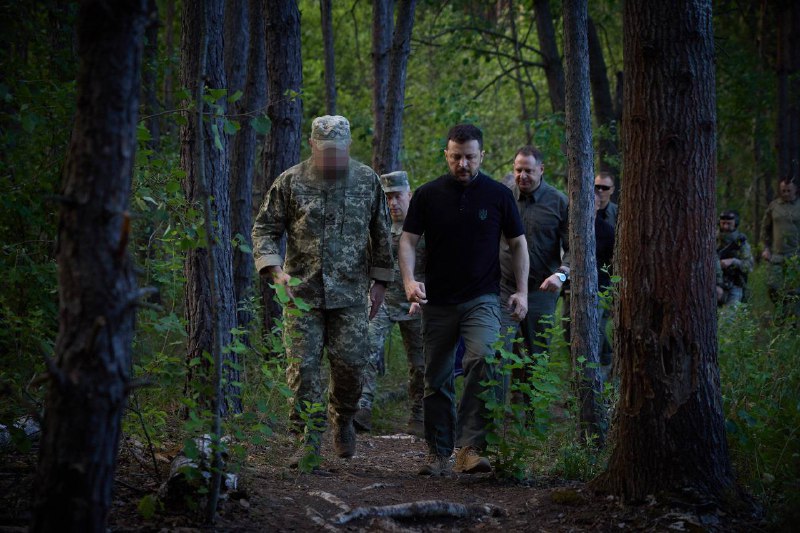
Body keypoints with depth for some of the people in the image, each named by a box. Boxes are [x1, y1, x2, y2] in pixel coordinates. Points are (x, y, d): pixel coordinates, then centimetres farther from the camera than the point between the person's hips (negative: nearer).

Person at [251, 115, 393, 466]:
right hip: (302, 291, -1)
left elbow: (381, 235, 12)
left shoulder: (367, 181, 3)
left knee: (350, 364, -4)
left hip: (350, 293, 1)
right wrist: (275, 270, -13)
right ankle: (310, 442, 4)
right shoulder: (291, 182, -2)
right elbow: (264, 228, 2)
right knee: (304, 366, -4)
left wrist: (380, 282, 10)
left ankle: (343, 420, 26)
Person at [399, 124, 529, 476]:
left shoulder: (498, 195, 3)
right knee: (437, 380, 6)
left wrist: (522, 291, 3)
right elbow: (408, 240, 3)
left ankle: (470, 448, -26)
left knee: (483, 360, -25)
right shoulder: (427, 195, 3)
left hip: (482, 299, -2)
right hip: (438, 301, 2)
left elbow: (518, 243, 10)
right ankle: (438, 454, 18)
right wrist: (409, 280, -14)